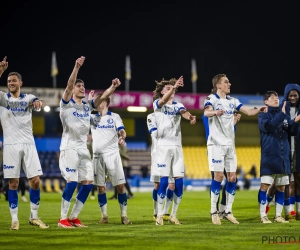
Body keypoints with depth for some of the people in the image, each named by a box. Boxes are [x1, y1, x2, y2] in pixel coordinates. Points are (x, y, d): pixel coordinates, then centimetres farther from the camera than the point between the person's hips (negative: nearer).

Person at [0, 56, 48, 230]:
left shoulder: (28, 98, 7)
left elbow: (38, 102, -14)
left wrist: (39, 102, -39)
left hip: (28, 144, 1)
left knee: (35, 181, -2)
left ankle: (34, 217, 10)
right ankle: (15, 219, 3)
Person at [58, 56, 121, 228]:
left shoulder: (87, 106, 13)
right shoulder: (67, 104, -3)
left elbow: (102, 97, 3)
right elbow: (69, 85, -19)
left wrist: (113, 87, -15)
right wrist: (76, 68, -31)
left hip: (83, 148, 6)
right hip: (69, 147, -6)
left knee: (88, 183, 1)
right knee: (72, 182, -14)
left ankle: (74, 217, 11)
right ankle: (63, 219, -5)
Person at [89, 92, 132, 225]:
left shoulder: (114, 117, 5)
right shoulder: (93, 118, 13)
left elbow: (122, 131, -7)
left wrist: (122, 138, -28)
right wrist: (88, 101, -1)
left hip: (112, 155, -3)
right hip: (98, 156, 3)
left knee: (120, 185, -6)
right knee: (100, 187, 2)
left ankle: (124, 215, 0)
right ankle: (104, 216, 9)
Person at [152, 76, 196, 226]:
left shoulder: (178, 105, 12)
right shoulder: (157, 104, 2)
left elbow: (184, 113, -11)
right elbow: (163, 101, -22)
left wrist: (190, 117, -36)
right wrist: (174, 86, -39)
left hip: (177, 146, 4)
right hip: (163, 146, -4)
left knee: (179, 181, -1)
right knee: (164, 180, -9)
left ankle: (173, 215, 9)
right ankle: (160, 215, -2)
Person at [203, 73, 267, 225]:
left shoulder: (232, 101, 13)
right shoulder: (211, 99, -7)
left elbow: (248, 111, 7)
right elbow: (206, 112, -28)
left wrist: (259, 109, -14)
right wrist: (215, 112, -51)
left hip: (229, 144, 6)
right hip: (216, 143, -6)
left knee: (232, 177, 3)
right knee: (218, 176, -10)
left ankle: (228, 212, 11)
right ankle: (214, 212, -2)